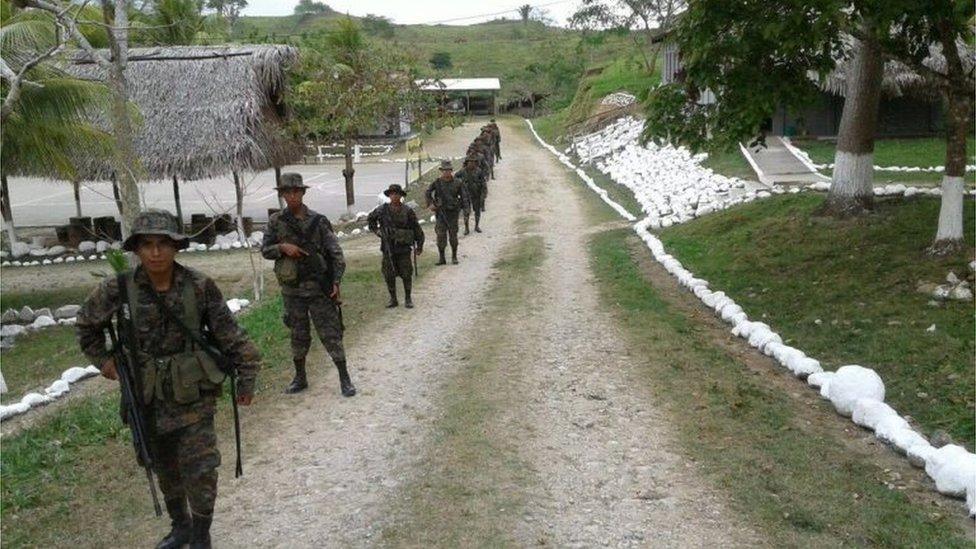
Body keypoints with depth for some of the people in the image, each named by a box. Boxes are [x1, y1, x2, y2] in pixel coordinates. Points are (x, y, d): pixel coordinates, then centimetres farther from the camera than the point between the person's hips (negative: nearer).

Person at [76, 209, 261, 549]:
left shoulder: (199, 286, -12)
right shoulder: (119, 289, -10)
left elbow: (230, 335, -6)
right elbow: (87, 323, 11)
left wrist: (247, 376, -5)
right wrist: (102, 360, 7)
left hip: (194, 395, -2)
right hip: (149, 398, 2)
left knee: (200, 470, -3)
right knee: (165, 468, 18)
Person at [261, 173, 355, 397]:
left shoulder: (318, 221, -5)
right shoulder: (276, 222, 2)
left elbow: (336, 253, -5)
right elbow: (265, 250, 7)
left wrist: (336, 282, -12)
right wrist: (282, 247, -14)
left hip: (318, 287, -2)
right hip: (291, 289, 3)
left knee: (330, 334, 0)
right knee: (298, 336, 14)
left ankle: (345, 379, 9)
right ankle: (300, 378, 29)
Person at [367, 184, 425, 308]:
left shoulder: (408, 211, -4)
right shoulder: (382, 210, 0)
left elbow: (417, 228, 4)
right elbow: (370, 218, 20)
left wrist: (420, 245, 7)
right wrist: (376, 230, 8)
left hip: (403, 248, -1)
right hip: (388, 247, 2)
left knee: (406, 274, 2)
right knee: (389, 275, 5)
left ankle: (408, 299, 17)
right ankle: (393, 299, 18)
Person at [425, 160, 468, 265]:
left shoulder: (457, 183, 1)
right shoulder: (437, 183, 0)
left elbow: (464, 196, 9)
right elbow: (427, 193, 10)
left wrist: (459, 205, -2)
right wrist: (430, 204, 0)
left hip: (453, 212, 0)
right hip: (441, 212, 0)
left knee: (453, 236, 4)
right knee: (441, 236, -3)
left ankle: (454, 257, 16)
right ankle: (442, 258, 3)